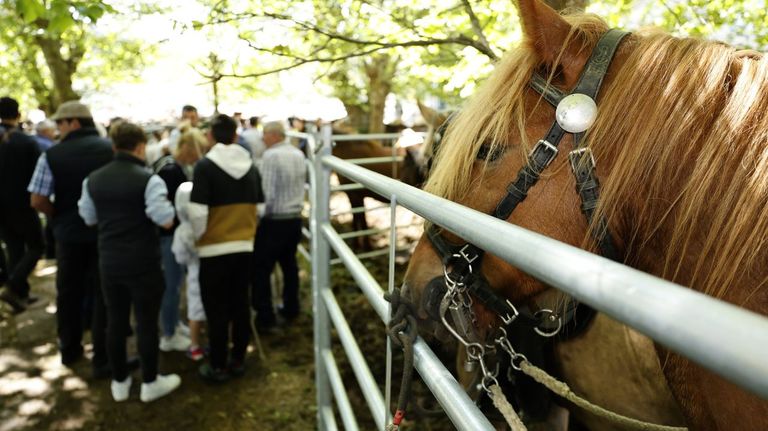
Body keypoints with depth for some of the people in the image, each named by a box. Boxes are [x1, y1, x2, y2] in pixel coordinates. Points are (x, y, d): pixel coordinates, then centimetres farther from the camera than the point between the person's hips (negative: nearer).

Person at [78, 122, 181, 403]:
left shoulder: (93, 179, 4)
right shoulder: (148, 179, -16)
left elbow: (89, 219, 13)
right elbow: (166, 221, -19)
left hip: (108, 261, 6)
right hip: (143, 262, -5)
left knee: (115, 321, 16)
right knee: (146, 322, 6)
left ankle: (119, 382, 29)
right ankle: (150, 383, 19)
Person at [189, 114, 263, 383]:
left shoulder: (205, 166, -13)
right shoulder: (250, 166, 2)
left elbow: (197, 212, -18)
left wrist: (198, 237, 1)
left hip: (215, 249, -4)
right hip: (245, 246, 5)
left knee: (216, 309, 7)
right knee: (240, 304, 14)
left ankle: (218, 367, 18)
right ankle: (238, 360, 26)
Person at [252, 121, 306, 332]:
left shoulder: (271, 155, -16)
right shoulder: (299, 154, 7)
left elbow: (266, 193, -18)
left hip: (275, 221, -7)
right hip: (295, 218, 8)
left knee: (261, 269, 2)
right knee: (289, 264, 19)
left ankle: (265, 318, 5)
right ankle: (291, 309, 29)